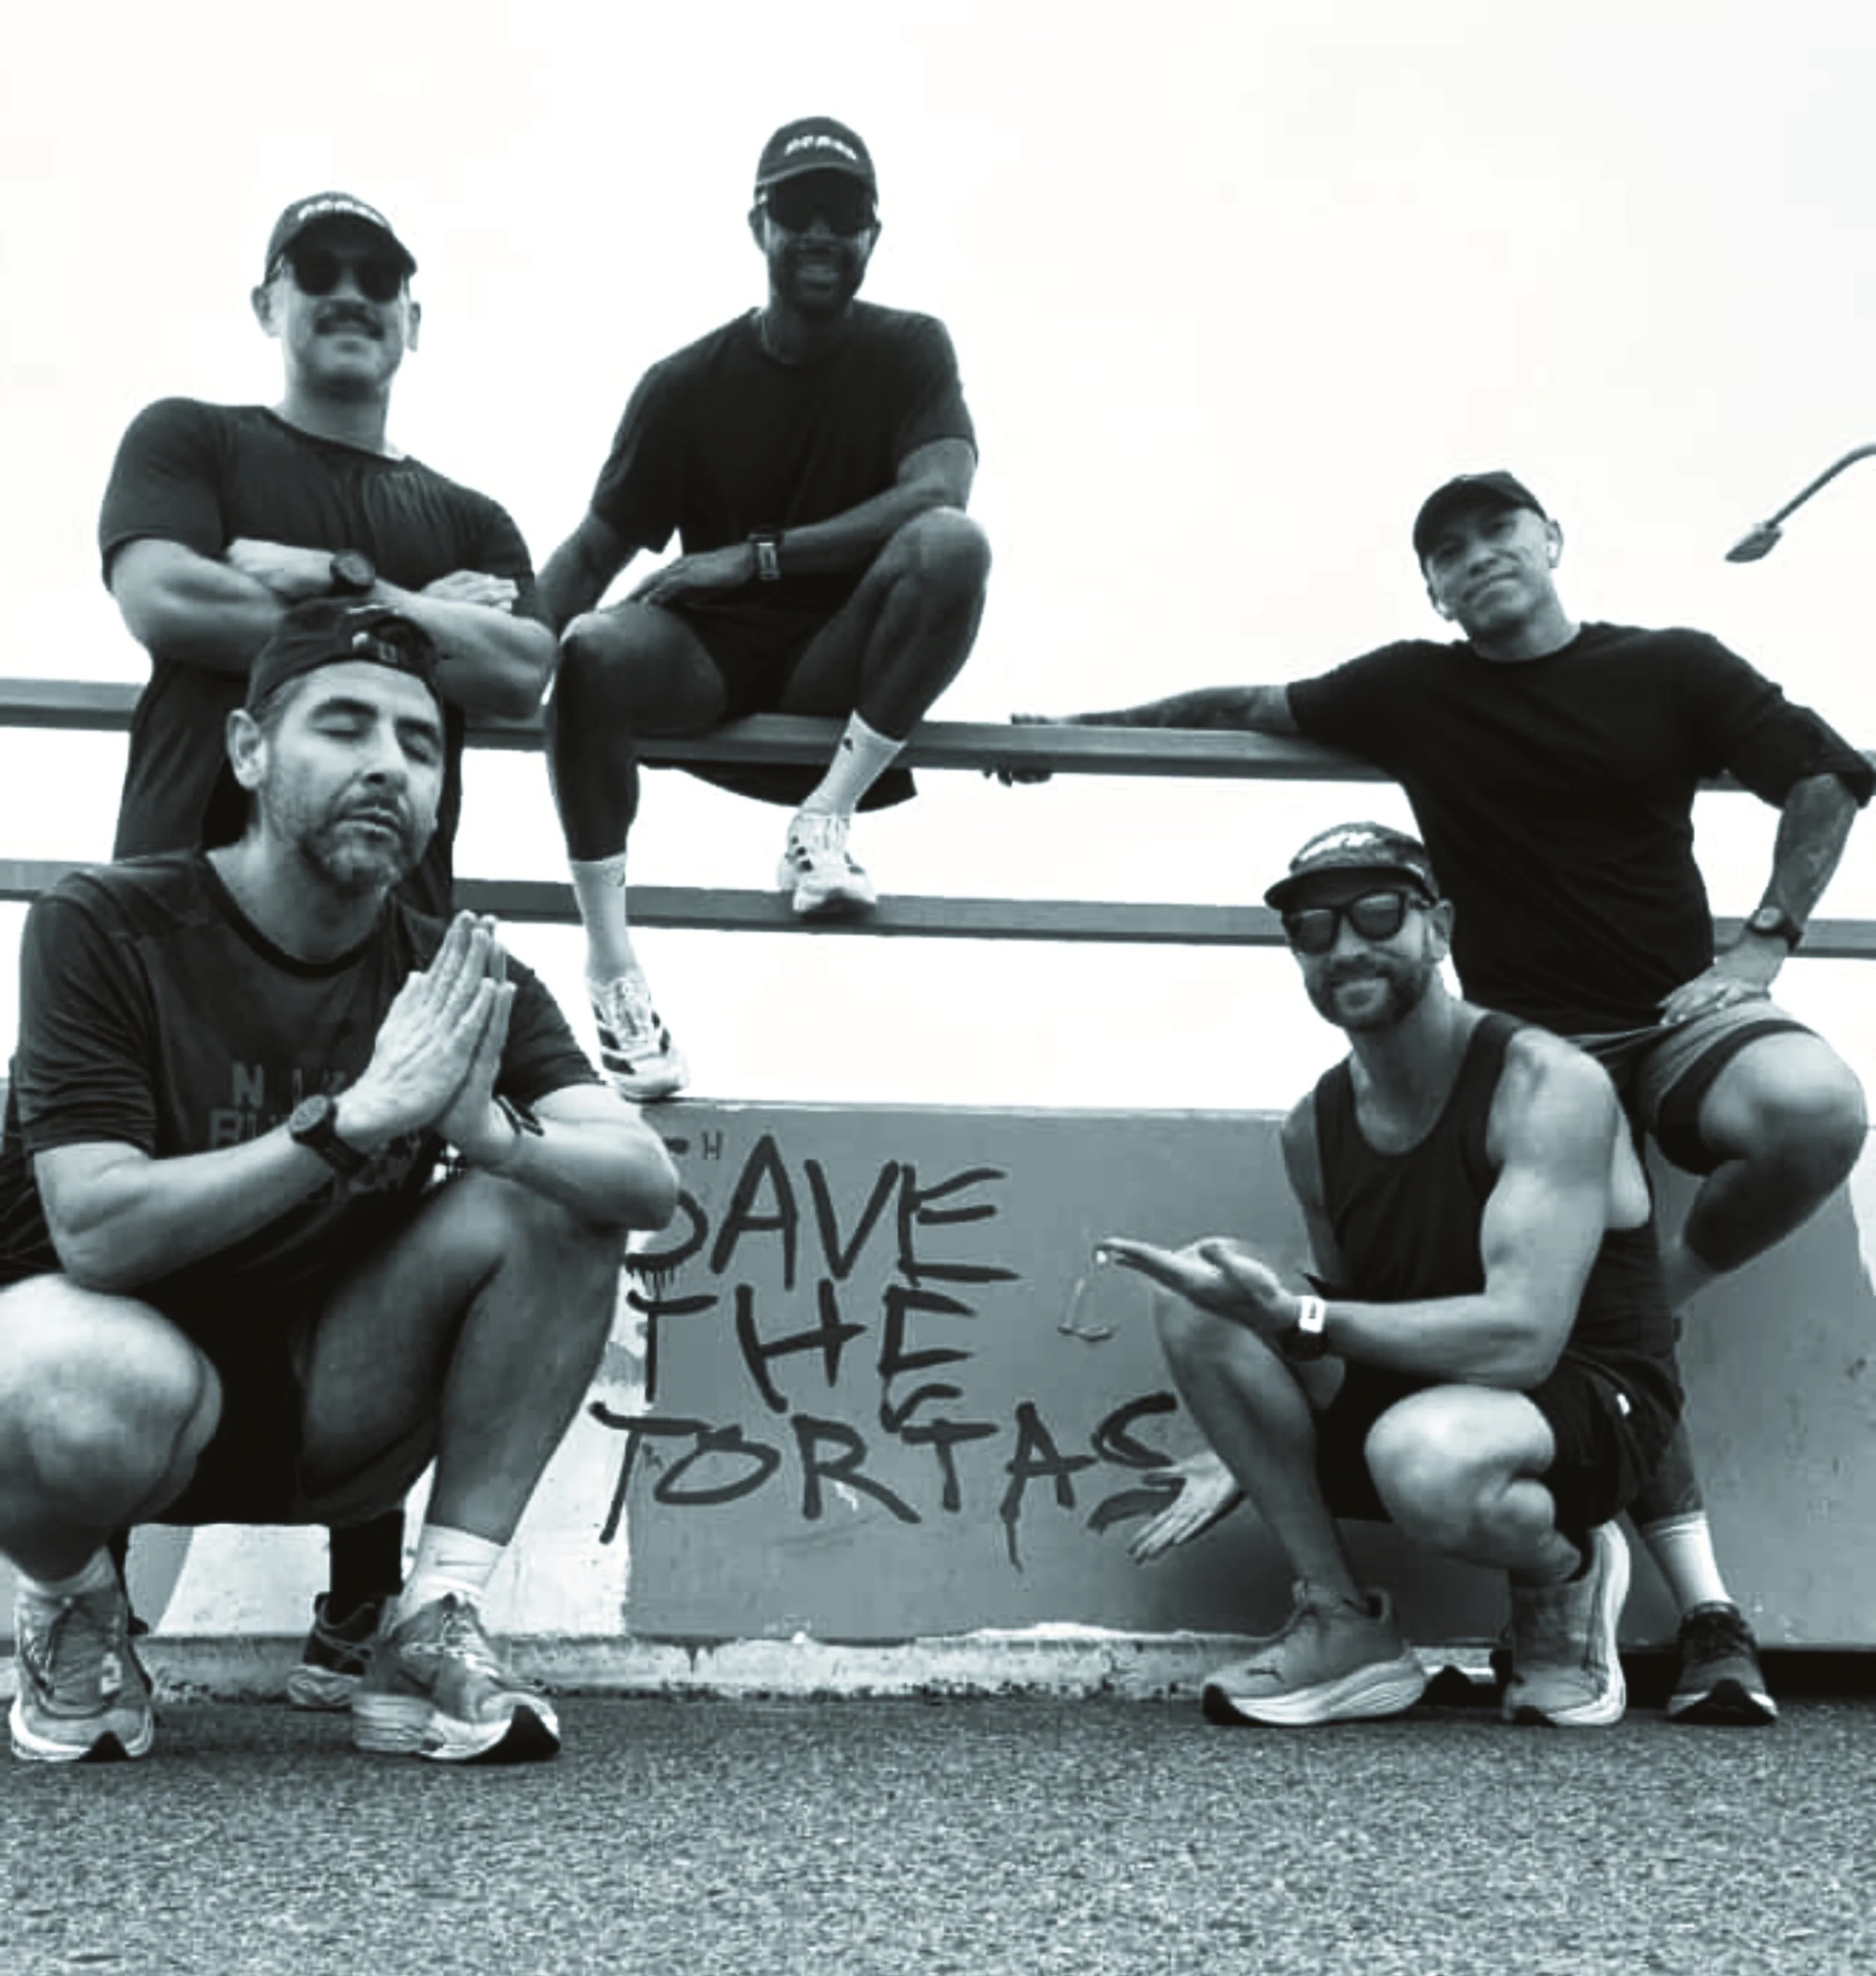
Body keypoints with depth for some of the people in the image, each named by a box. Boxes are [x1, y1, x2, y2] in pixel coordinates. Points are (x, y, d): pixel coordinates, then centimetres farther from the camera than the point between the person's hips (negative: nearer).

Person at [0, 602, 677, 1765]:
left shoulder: (457, 982, -3)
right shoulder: (108, 929, -13)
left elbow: (651, 1183, -17)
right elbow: (96, 1232, -25)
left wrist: (484, 1126, -38)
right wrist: (356, 1120, -34)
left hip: (328, 1401, 4)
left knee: (556, 1202, -17)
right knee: (95, 1394, -39)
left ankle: (436, 1631, -12)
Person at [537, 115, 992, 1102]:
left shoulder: (909, 350, 2)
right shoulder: (688, 383, 4)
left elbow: (936, 490, -16)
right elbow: (596, 547, 2)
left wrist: (759, 556, -21)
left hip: (842, 661, -1)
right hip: (709, 661, 1)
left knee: (952, 542, -29)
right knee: (590, 649, -32)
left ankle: (828, 813, -22)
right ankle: (611, 967, -26)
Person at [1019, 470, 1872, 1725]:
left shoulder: (1674, 669, 6)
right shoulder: (1415, 692, 8)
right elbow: (1244, 707, 18)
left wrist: (1764, 946, -4)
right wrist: (1080, 728, 19)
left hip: (1678, 1016, 0)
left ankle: (1669, 1288, -7)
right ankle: (1710, 1622, -11)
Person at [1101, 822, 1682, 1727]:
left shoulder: (1548, 1085, -19)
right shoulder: (1313, 1130, 2)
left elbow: (1522, 1337, -29)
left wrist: (1296, 1318, -34)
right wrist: (1248, 1465, 1)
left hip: (1590, 1403, -6)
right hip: (1429, 1394, 6)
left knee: (1423, 1454, -40)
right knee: (1200, 1311, -15)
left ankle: (1567, 1569, -3)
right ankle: (1344, 1624, -8)